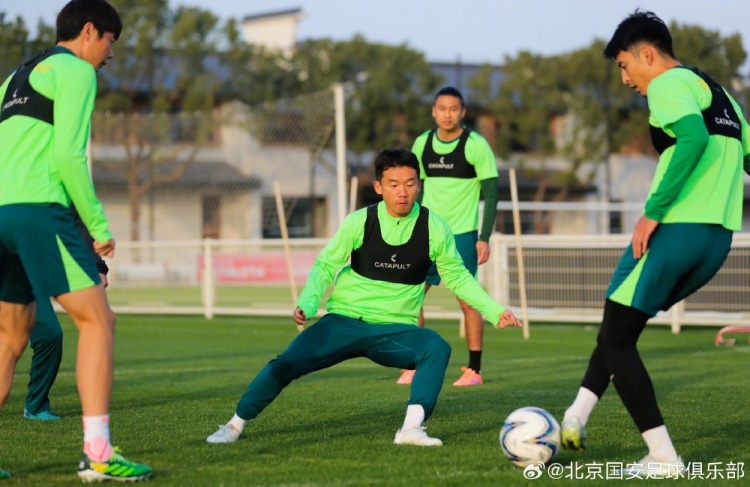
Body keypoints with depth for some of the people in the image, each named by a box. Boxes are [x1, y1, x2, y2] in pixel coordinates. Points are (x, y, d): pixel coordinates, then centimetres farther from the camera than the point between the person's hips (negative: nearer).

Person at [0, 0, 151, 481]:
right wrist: (99, 226, -6)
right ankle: (97, 454, -11)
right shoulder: (75, 70, 0)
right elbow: (68, 153, -11)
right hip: (39, 209, -9)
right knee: (98, 320, -5)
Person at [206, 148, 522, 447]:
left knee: (437, 348, -31)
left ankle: (412, 428, -37)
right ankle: (235, 425, 2)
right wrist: (307, 303, -16)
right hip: (345, 321, 0)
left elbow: (457, 277, 9)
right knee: (287, 363, -18)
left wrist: (495, 311, 0)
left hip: (395, 329, 0)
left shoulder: (434, 228, -4)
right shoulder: (360, 222, -6)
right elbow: (325, 266, 2)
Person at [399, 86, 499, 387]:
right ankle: (411, 367, 7)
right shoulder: (422, 144, 6)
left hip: (462, 234, -4)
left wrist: (484, 238, -12)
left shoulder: (476, 145, -8)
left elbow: (490, 192, -7)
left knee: (467, 300, -3)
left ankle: (474, 370, 7)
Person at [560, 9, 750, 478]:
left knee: (617, 337, 2)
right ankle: (575, 421, 25)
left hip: (676, 230, -9)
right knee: (619, 322, 24)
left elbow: (694, 138, -24)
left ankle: (663, 457, -2)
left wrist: (652, 211, -21)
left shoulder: (668, 85, -6)